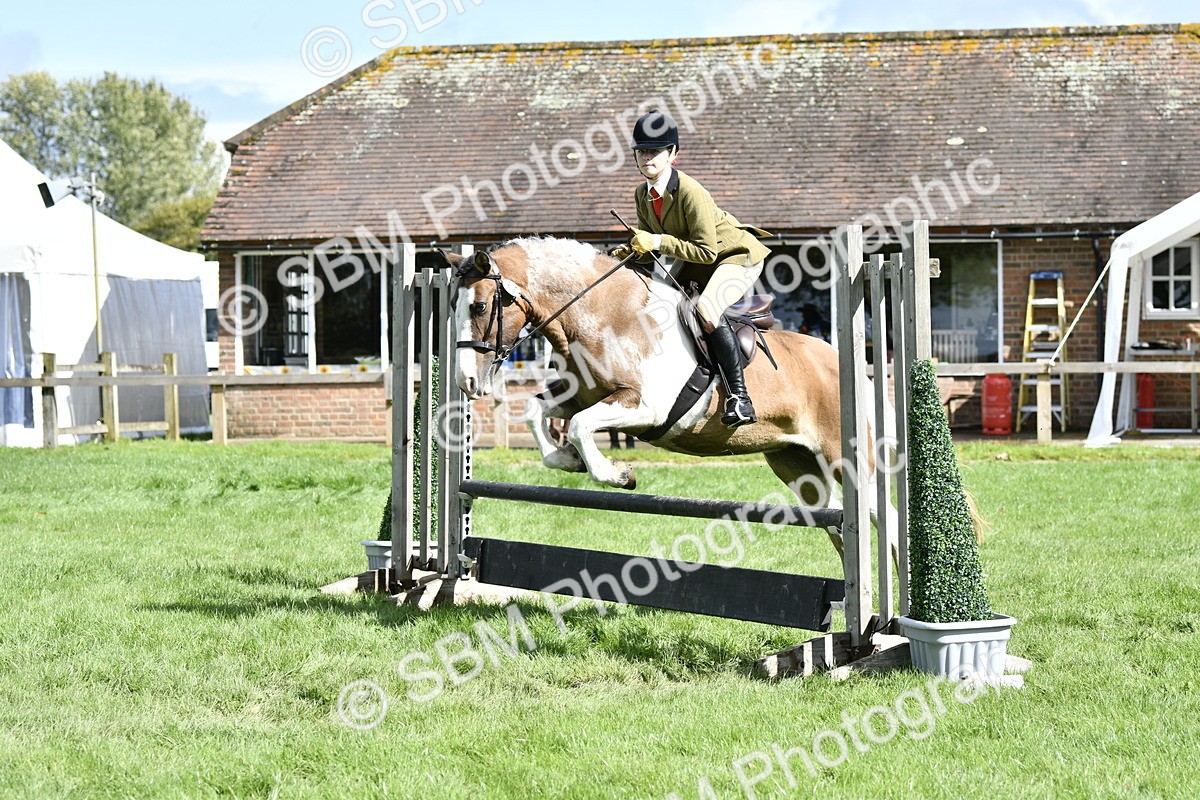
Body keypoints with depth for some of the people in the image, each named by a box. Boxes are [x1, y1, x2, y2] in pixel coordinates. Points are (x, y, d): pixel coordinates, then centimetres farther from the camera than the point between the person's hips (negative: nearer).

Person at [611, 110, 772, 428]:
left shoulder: (690, 192, -28)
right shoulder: (642, 194, -5)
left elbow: (707, 252, -28)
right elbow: (651, 239, 7)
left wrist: (659, 242, -33)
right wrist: (635, 250, -15)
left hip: (738, 254, -9)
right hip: (693, 261, 9)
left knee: (707, 308, -34)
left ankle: (738, 394, -28)